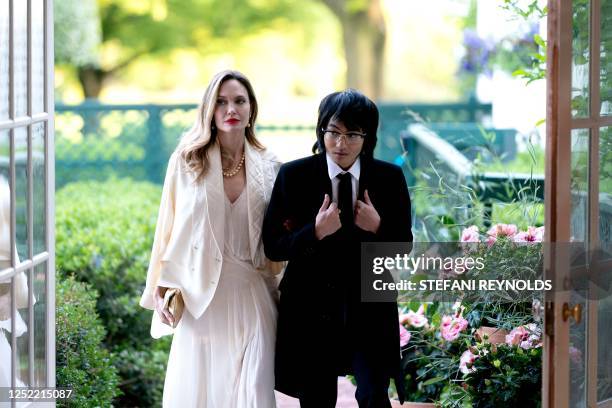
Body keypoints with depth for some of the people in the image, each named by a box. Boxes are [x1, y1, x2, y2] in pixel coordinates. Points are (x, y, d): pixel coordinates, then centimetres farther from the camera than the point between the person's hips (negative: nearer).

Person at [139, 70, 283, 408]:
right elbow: (168, 229, 3)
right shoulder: (186, 161, 0)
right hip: (202, 293, -1)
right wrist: (160, 291, 0)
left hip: (251, 295, 1)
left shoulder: (268, 168, 5)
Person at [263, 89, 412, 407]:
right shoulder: (294, 176, -4)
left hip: (370, 309, 0)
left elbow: (403, 246, 5)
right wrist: (315, 233, -21)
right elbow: (273, 247, -4)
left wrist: (378, 227, -15)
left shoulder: (390, 178, -1)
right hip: (311, 309, 0)